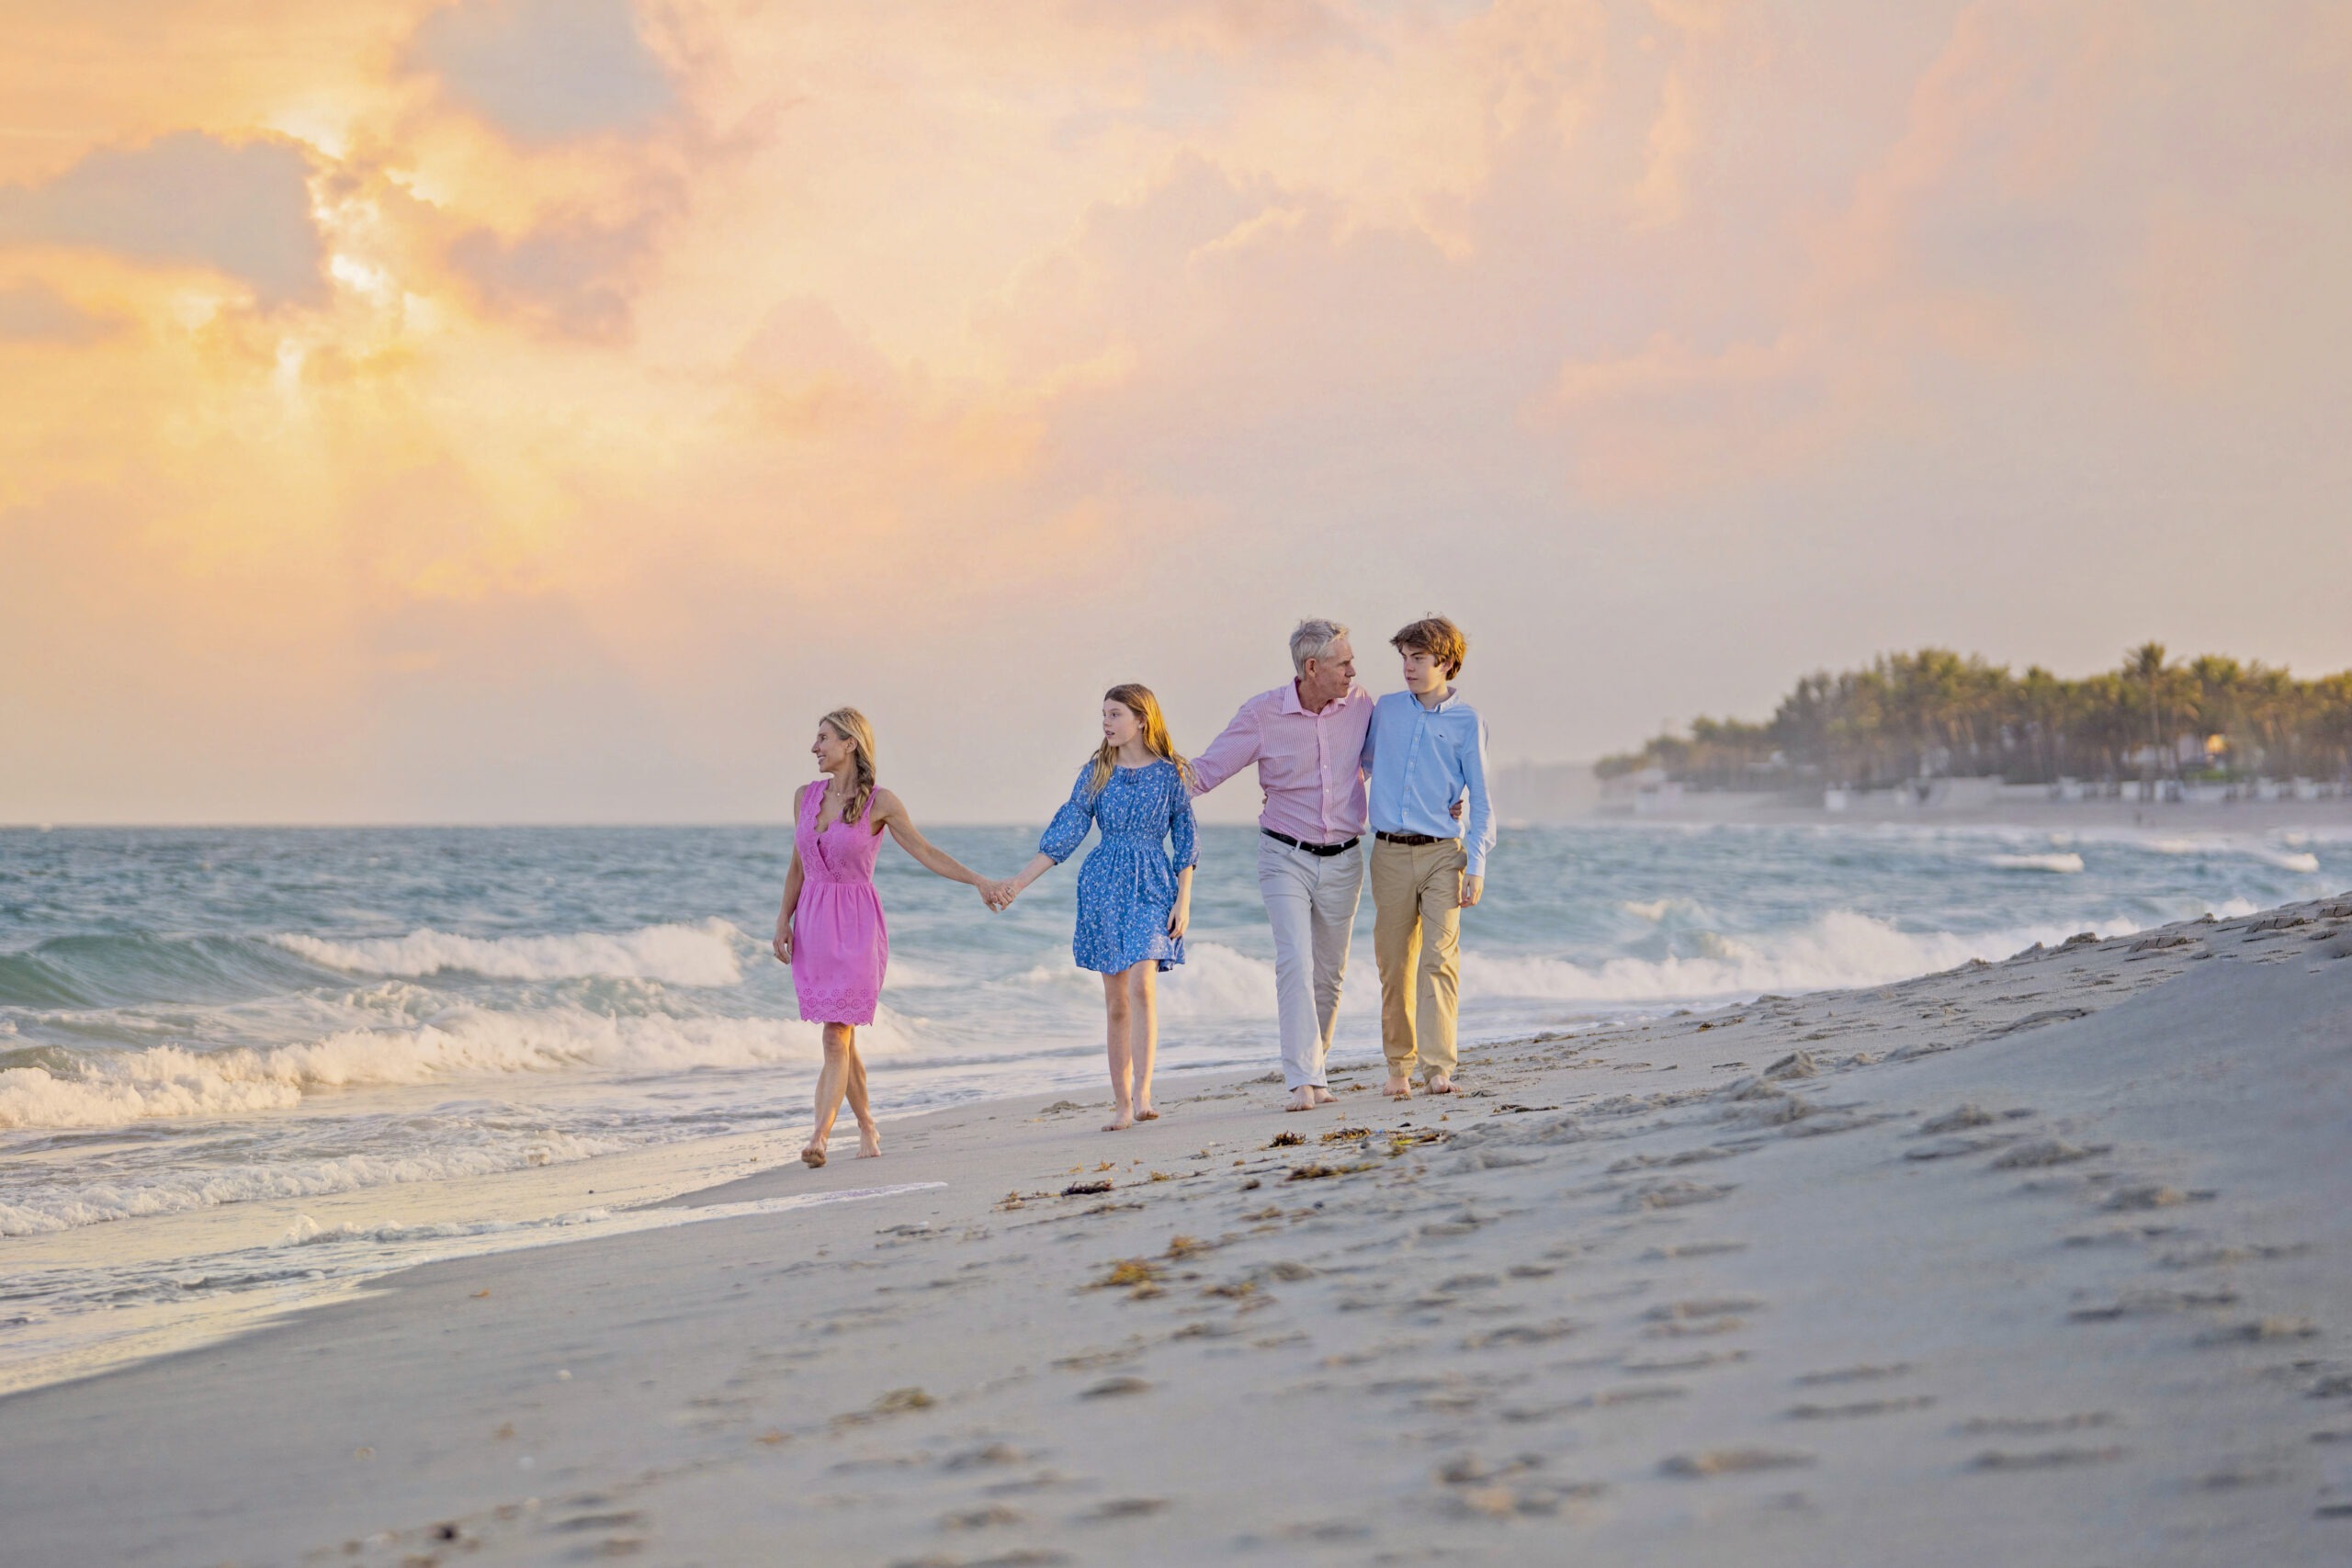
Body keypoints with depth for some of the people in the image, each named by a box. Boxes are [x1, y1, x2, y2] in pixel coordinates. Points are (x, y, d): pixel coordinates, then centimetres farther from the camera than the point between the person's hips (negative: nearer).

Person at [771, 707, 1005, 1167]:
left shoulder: (878, 802, -6)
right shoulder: (805, 796, 8)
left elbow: (925, 851, -2)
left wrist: (978, 880, -7)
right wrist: (783, 919, 10)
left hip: (856, 926, -5)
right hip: (812, 924, 5)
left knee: (837, 1035, -13)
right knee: (840, 1038, 8)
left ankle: (819, 1137, -20)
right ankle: (866, 1126, 22)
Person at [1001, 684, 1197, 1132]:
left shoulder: (1169, 773, 1)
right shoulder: (1097, 772, 6)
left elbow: (1185, 839, 4)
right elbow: (1065, 833, 5)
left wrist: (1183, 901, -2)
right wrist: (1020, 881, -1)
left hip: (1152, 887, -2)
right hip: (1104, 886, 2)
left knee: (1141, 985, -20)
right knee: (1115, 1000, 4)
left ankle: (1142, 1095, -23)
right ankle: (1121, 1104, 10)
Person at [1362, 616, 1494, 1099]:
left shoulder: (1466, 722, 2)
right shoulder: (1385, 710, 10)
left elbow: (1481, 801, 3)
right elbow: (1358, 766, 26)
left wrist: (1476, 866, -4)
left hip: (1441, 854, -3)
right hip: (1390, 854, 3)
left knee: (1439, 958, -13)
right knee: (1394, 964, 4)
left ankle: (1438, 1067, -17)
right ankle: (1398, 1065, 14)